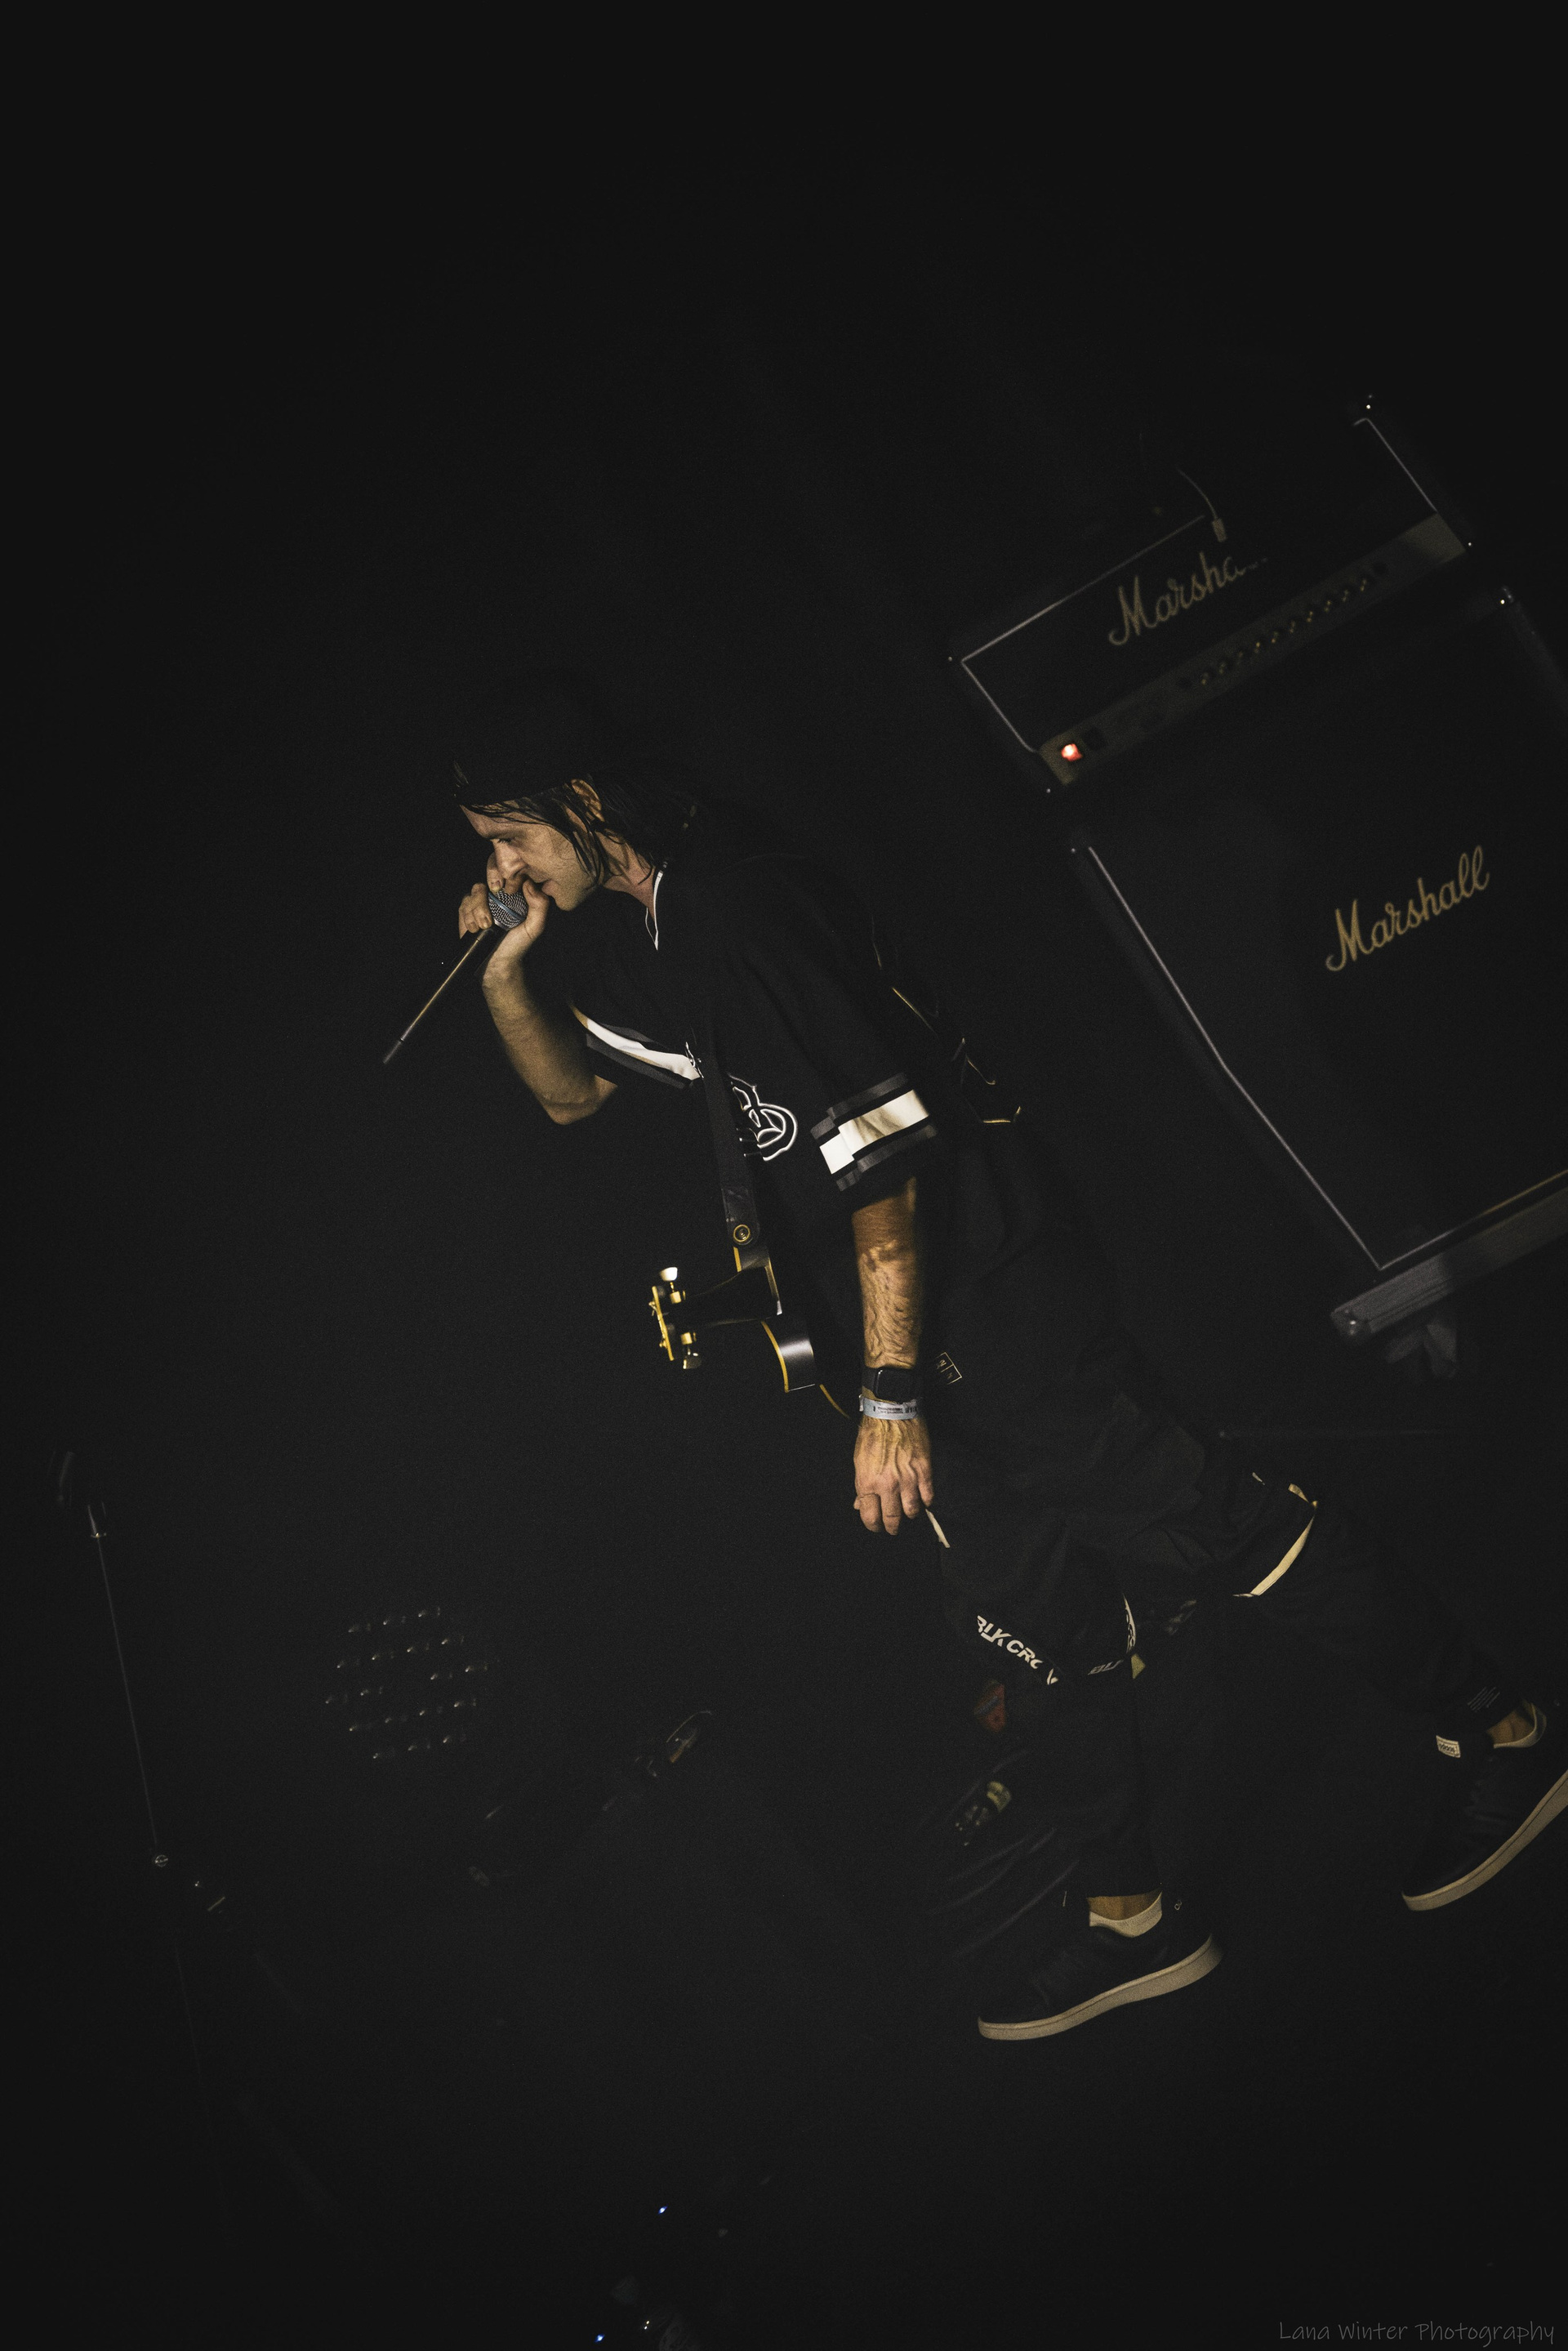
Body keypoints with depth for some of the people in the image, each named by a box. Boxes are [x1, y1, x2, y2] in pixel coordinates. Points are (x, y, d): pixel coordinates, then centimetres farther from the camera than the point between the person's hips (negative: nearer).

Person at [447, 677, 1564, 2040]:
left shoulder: (738, 904, -18)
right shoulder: (649, 933, 12)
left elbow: (875, 1141, -23)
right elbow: (571, 1090, 28)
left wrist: (893, 1391, -23)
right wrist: (507, 969, 7)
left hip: (987, 1314, -10)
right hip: (926, 1348, 10)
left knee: (1194, 1524, -4)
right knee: (1026, 1616, 13)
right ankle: (1133, 1916, 25)